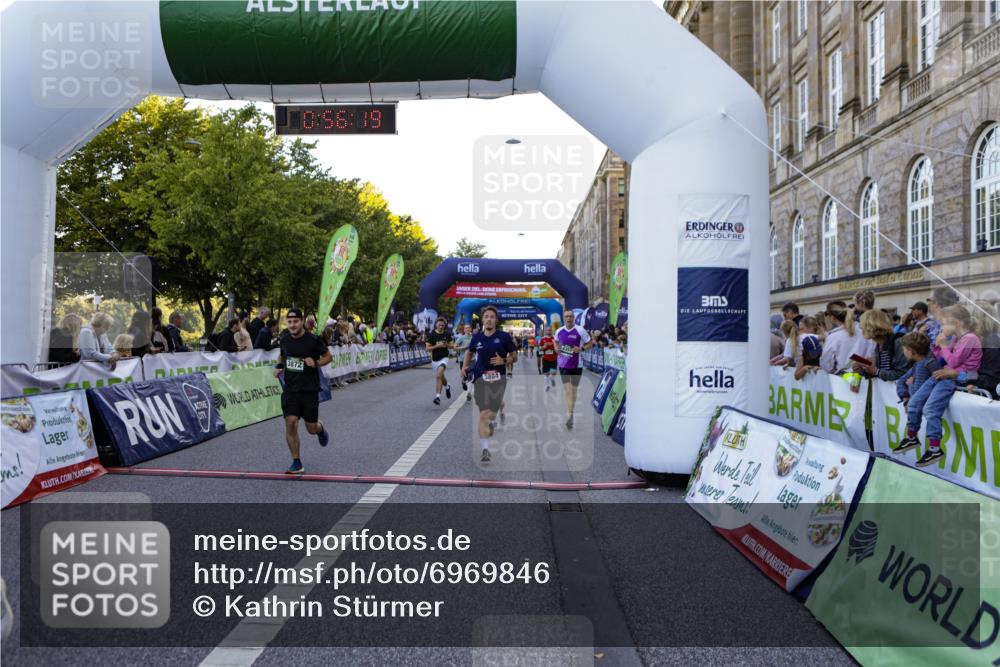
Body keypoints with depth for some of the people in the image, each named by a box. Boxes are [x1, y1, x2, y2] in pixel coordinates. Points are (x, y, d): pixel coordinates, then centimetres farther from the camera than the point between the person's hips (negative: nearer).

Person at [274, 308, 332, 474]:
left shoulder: (313, 340, -9)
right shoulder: (284, 340, 3)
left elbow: (328, 356, 2)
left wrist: (316, 363, -17)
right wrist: (278, 367, 3)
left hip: (309, 390, -2)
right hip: (289, 390, 3)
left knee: (311, 428, 4)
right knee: (290, 424, -9)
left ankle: (320, 428, 44)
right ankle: (297, 463, 3)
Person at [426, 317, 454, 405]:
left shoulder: (447, 334, 0)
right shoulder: (431, 335, -5)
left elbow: (452, 345, 9)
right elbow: (428, 348, -6)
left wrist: (447, 345, -13)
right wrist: (437, 346, -20)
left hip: (444, 358, -2)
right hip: (435, 359, 2)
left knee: (439, 375, -24)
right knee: (441, 378, 16)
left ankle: (438, 396, -25)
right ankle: (447, 386, 51)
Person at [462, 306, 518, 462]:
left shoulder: (504, 336, -1)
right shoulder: (477, 337, 6)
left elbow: (514, 356, 4)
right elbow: (469, 352, 24)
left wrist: (504, 361, -15)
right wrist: (465, 366, 8)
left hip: (498, 379, -1)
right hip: (480, 378, 1)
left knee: (492, 413, 6)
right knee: (484, 414, -7)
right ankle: (485, 450, -9)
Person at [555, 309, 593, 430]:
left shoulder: (580, 330, -9)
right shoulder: (559, 331, 1)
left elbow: (590, 344, -2)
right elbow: (555, 341, 22)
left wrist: (581, 348, -19)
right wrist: (556, 348, 1)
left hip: (576, 364, -1)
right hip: (563, 364, 1)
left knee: (574, 389, 11)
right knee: (566, 388, -8)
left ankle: (571, 412, 28)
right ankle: (569, 416, -12)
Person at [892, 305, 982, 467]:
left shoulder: (969, 338, -13)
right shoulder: (955, 338, 15)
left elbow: (953, 362, -19)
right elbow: (943, 359, 19)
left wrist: (943, 345, -9)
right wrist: (938, 344, 5)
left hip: (957, 378, -9)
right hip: (944, 374, 9)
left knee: (930, 408, -22)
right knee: (914, 402, 4)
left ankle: (935, 449, -15)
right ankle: (911, 438, 18)